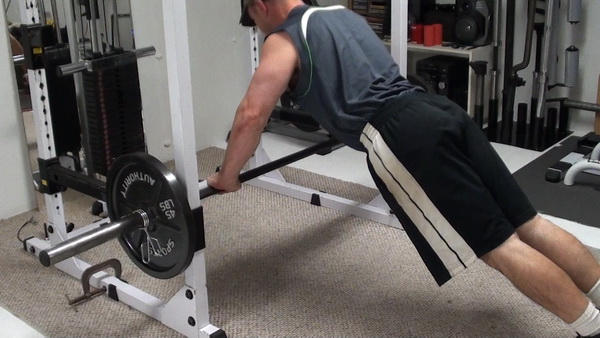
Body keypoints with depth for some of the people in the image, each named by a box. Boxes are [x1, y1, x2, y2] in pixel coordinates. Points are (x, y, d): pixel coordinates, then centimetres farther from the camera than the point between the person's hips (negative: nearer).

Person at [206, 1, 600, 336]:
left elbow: (253, 113, -2)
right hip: (443, 112, 8)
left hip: (404, 139, -8)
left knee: (499, 246, -6)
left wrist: (228, 176, 12)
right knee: (526, 223, 7)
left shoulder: (284, 40, 7)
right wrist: (346, 125, 59)